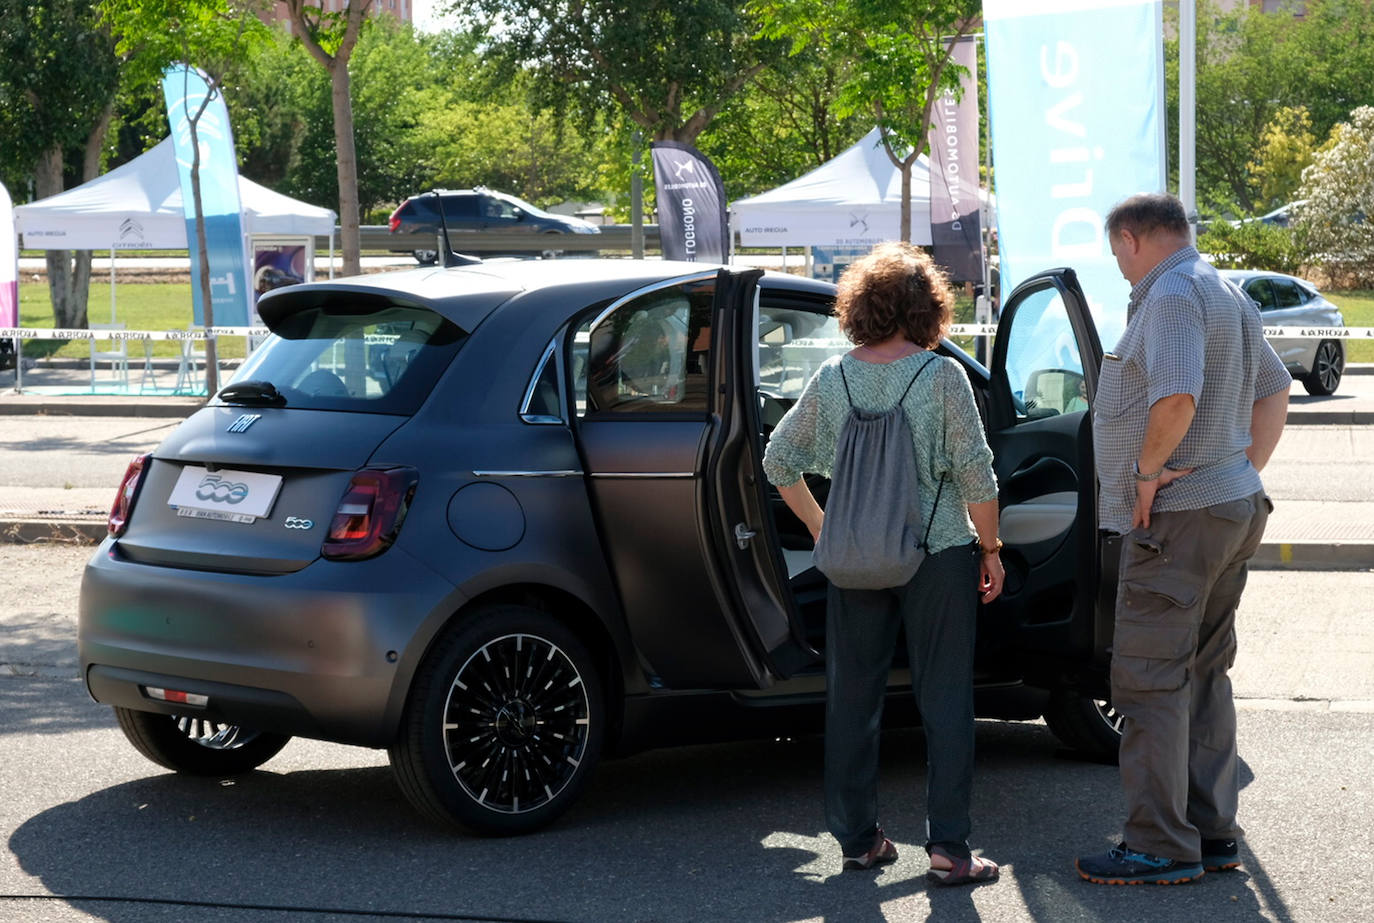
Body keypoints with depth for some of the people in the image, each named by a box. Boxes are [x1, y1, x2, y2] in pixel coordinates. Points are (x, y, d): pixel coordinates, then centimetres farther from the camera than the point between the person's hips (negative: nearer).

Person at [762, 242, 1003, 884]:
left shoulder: (833, 378, 2)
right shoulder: (941, 375, -9)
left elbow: (779, 462, 9)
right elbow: (975, 475, -9)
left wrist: (820, 527, 18)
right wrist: (990, 550, 2)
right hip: (938, 554, -3)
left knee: (852, 697, 12)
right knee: (944, 699, 3)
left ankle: (856, 838, 18)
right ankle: (947, 848, 2)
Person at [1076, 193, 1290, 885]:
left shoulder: (1171, 294, -15)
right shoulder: (1226, 294, 17)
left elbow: (1176, 396, -31)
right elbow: (1274, 389, 26)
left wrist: (1148, 467, -18)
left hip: (1178, 517, -10)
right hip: (1234, 510, 10)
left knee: (1149, 680, -5)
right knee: (1205, 675, 15)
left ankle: (1161, 847, -4)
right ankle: (1212, 833, 19)